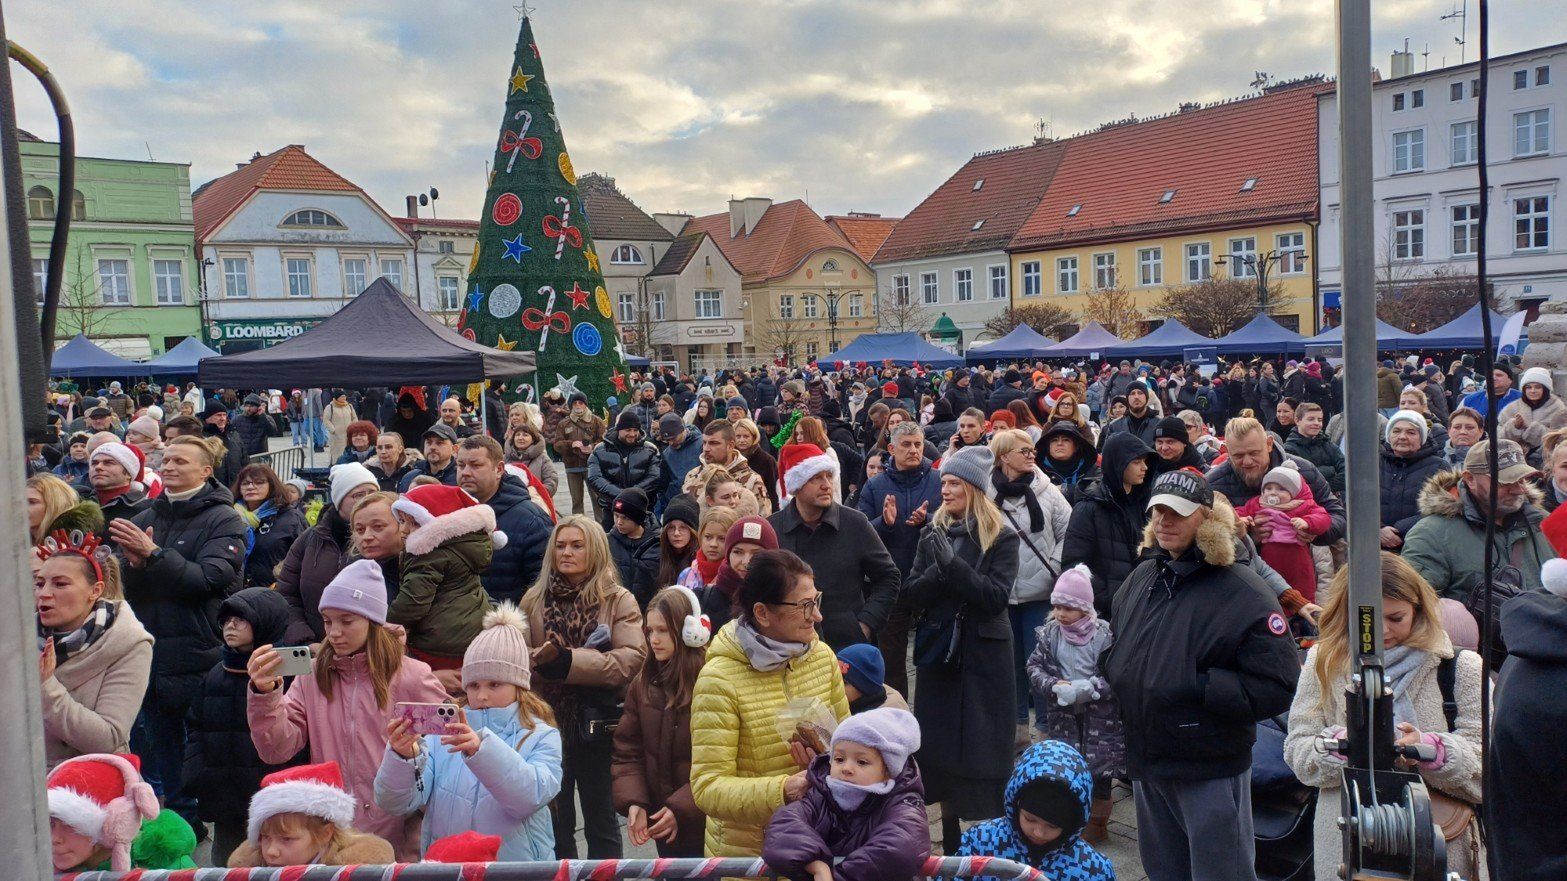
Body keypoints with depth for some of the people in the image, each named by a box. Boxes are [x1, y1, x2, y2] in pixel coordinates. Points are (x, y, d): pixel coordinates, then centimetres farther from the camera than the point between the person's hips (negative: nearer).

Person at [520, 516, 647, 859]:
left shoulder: (619, 601, -3)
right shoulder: (534, 600, 5)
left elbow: (631, 660, -17)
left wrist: (565, 660, -24)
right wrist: (539, 660, -24)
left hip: (596, 727, -2)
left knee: (601, 823, 13)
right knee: (554, 823, 16)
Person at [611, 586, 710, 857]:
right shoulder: (643, 683, 3)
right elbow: (628, 751, 4)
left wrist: (681, 808, -20)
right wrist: (634, 802, -10)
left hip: (705, 823, -5)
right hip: (660, 824, 5)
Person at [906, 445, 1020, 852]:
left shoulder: (1001, 537, -6)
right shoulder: (933, 533, 6)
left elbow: (998, 596, -17)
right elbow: (914, 594, 0)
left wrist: (953, 565, -25)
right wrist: (937, 570, -19)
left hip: (983, 655, -4)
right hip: (937, 653, 4)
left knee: (984, 750, 0)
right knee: (939, 743, 10)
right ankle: (950, 840, 24)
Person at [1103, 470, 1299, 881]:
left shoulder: (1244, 593, -14)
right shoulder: (1142, 577, 7)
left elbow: (1277, 687, -19)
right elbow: (1117, 642, 24)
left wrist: (1199, 687, -22)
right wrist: (1113, 666, 4)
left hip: (1211, 771, -6)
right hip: (1145, 763, 7)